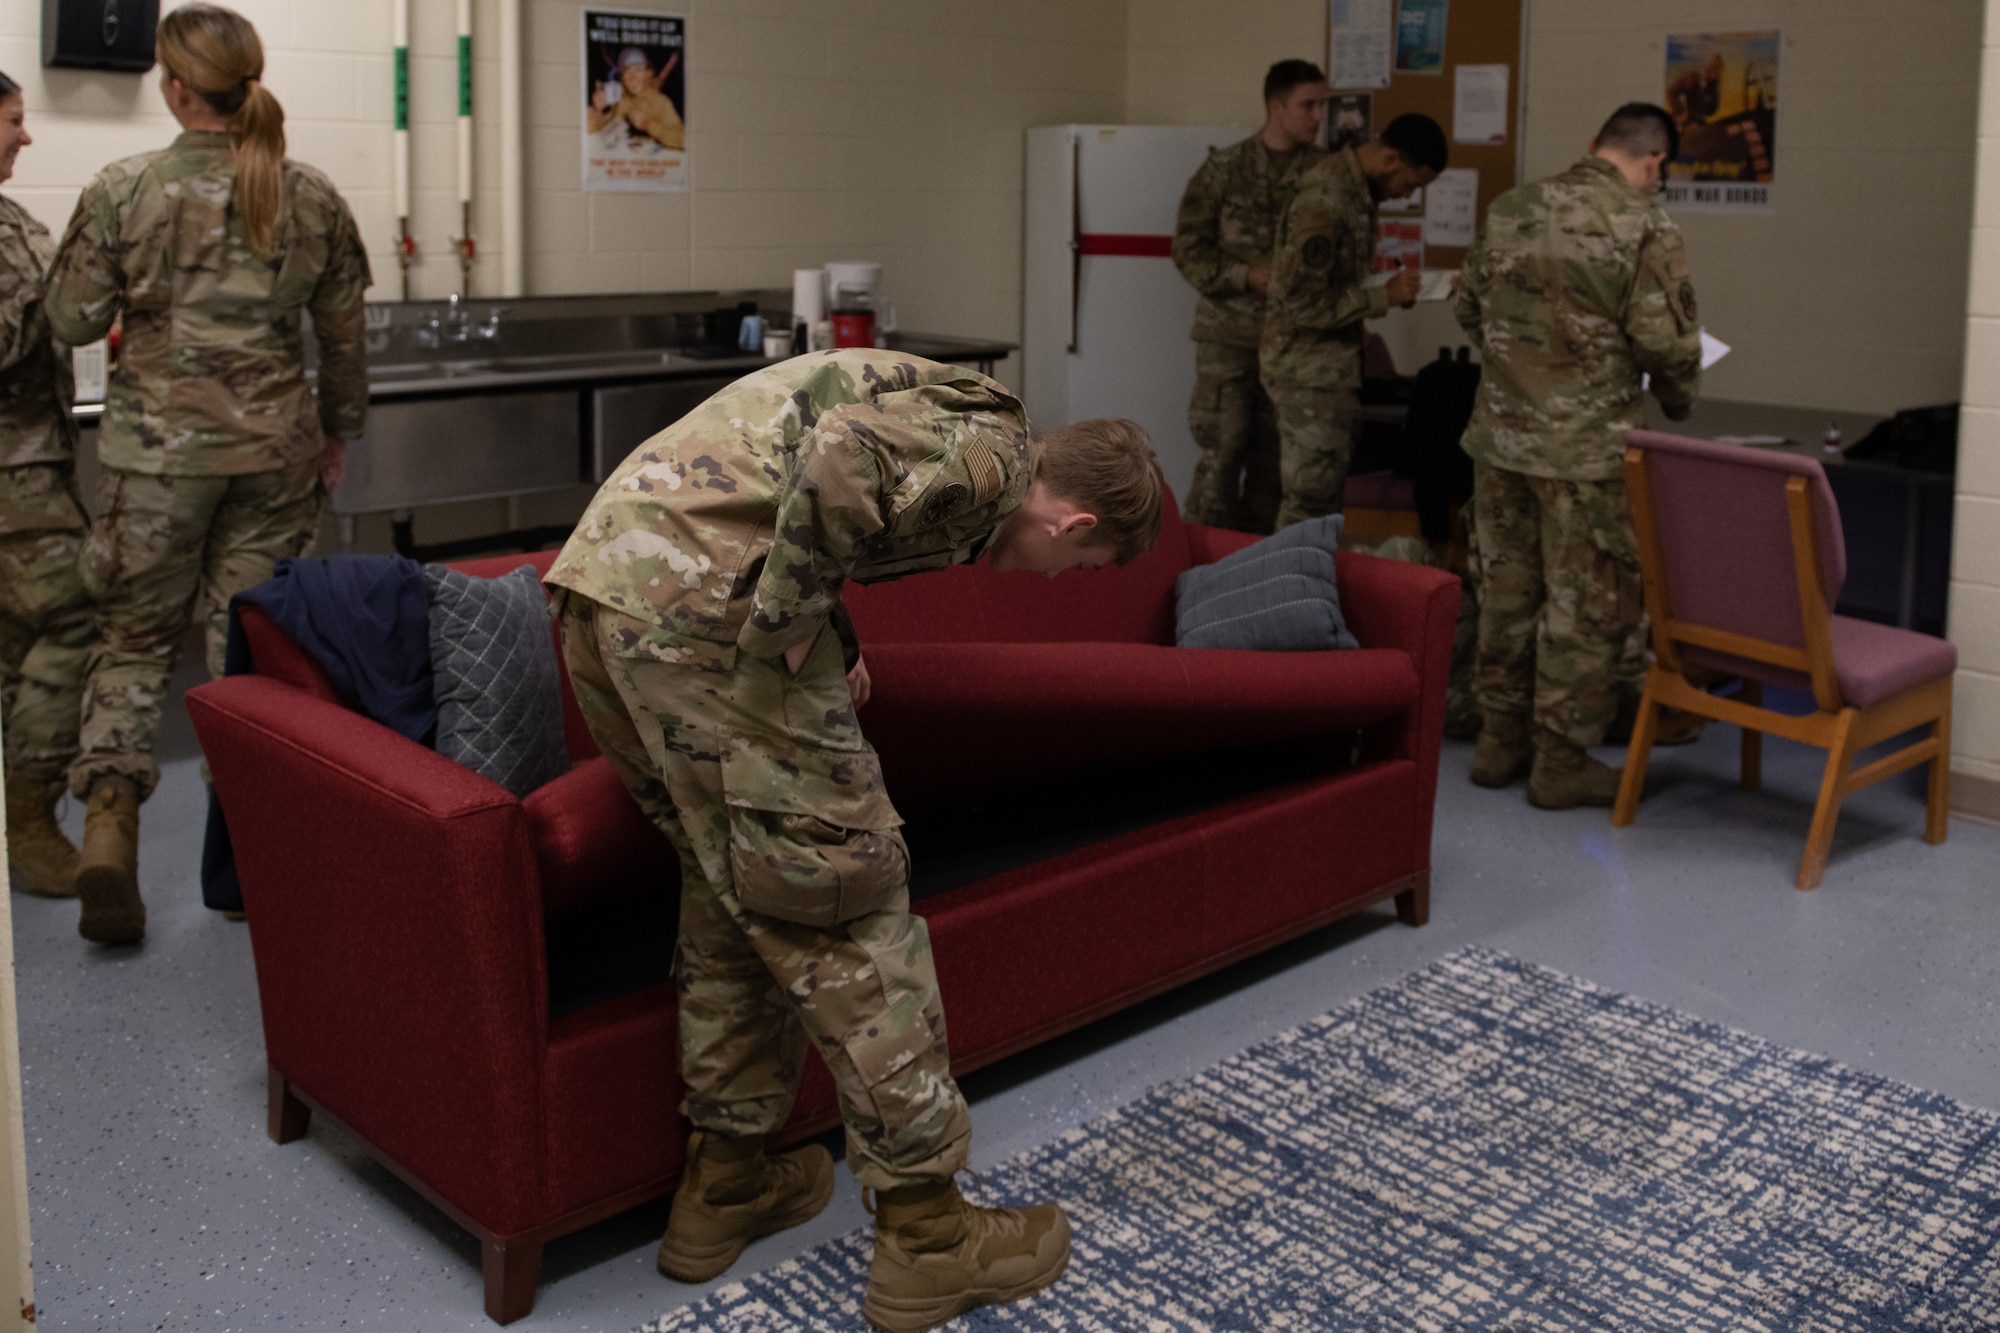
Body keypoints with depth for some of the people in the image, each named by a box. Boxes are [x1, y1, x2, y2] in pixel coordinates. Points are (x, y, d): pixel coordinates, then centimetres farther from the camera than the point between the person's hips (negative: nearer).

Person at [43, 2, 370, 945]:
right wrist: (338, 427, 20)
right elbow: (343, 333, 7)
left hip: (159, 441, -2)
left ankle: (108, 831, -4)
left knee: (135, 637, 9)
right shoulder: (313, 197, 1)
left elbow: (71, 320, -1)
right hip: (275, 443, 2)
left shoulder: (123, 192, -7)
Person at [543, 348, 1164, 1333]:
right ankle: (926, 1235, 9)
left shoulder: (942, 403, 24)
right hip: (694, 604, -10)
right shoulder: (994, 454, -5)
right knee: (846, 901, -1)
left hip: (599, 576, 10)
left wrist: (834, 643, 21)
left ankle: (724, 1185, 31)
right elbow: (840, 456, -23)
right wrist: (790, 624, -13)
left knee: (732, 888, 20)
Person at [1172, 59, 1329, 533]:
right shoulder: (1225, 168, -1)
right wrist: (1248, 276, -14)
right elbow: (1188, 247, -1)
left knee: (1274, 458, 8)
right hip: (1229, 333, -2)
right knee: (1220, 452, -5)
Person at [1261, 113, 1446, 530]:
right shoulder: (1324, 202, -22)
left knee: (1324, 495, 15)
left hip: (1331, 366, 10)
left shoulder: (1355, 190, 7)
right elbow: (1304, 303, -24)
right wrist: (1383, 297, -18)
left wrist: (1391, 287, 5)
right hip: (1308, 370, -10)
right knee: (1310, 500, -4)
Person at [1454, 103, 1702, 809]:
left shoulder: (1510, 209, 6)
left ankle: (1501, 740, 26)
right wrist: (1679, 400, 7)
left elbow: (1469, 309, 14)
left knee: (1507, 589, 16)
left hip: (1501, 435, 6)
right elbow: (1667, 341, -13)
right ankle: (1561, 761, 12)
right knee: (1588, 604, 6)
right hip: (1590, 448, -5)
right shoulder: (1645, 226, -10)